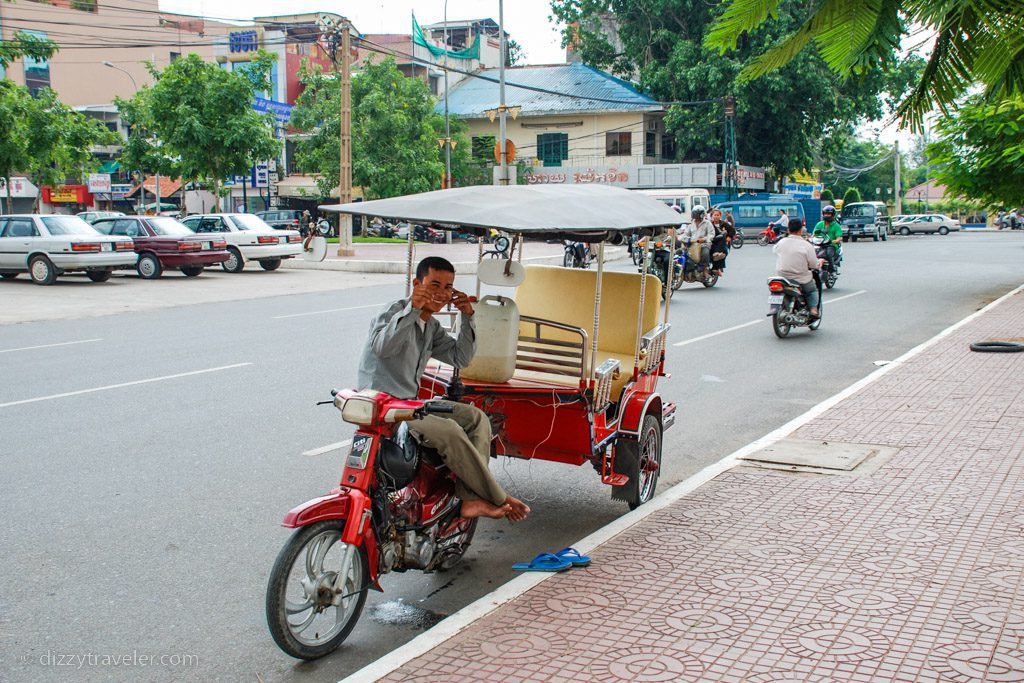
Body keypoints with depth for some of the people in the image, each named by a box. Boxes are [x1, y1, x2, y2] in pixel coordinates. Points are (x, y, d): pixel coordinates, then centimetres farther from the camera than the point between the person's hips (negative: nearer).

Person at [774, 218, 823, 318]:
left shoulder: (780, 242, -3)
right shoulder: (806, 245, -13)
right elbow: (814, 265, -9)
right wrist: (820, 261, 15)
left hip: (781, 277, 3)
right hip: (801, 279, -3)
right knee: (813, 290, 26)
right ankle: (813, 309, 6)